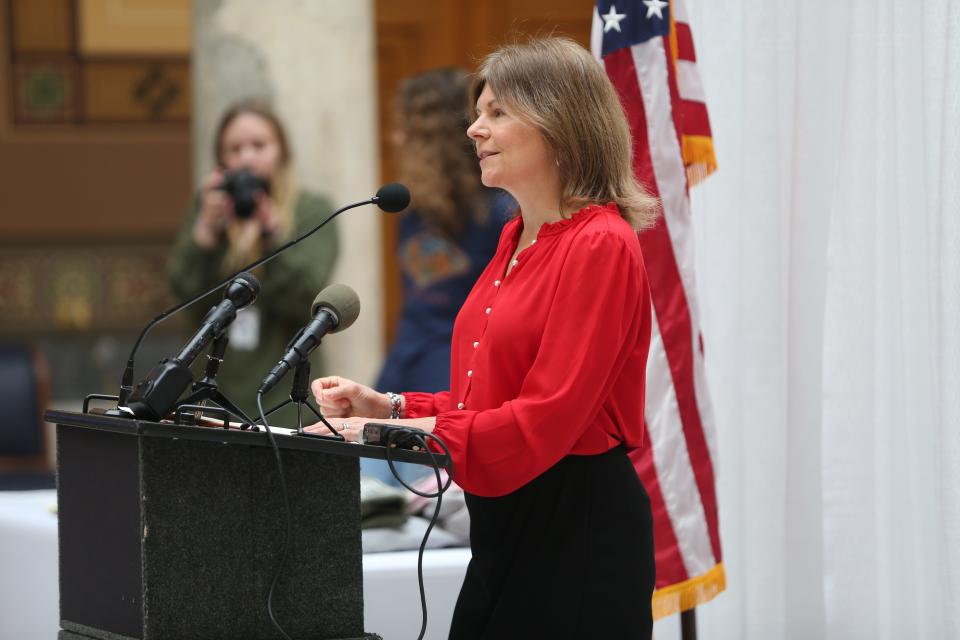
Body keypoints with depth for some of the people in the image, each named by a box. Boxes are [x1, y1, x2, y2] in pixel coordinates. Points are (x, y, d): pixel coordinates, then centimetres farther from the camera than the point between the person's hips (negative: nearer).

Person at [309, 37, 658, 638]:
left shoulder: (600, 246, -15)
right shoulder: (517, 239, 14)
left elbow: (547, 418, -21)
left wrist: (394, 432, -21)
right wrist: (390, 407, 4)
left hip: (579, 528, -9)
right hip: (505, 523, 9)